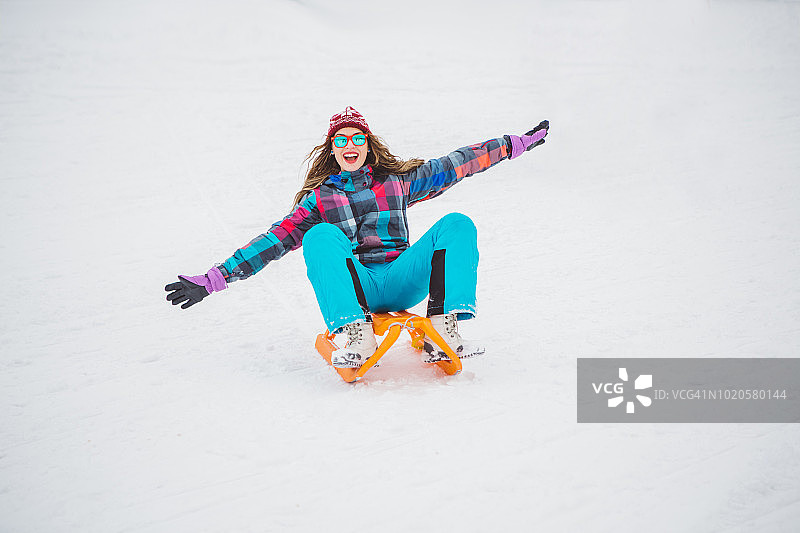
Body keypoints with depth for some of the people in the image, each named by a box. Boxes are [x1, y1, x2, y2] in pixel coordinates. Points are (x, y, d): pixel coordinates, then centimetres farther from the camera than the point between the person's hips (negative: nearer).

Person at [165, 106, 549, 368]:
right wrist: (212, 280, -2)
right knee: (321, 236, -30)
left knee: (457, 224, -19)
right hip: (352, 287, -1)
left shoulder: (396, 181, 17)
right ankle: (357, 336, -43)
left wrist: (517, 143, 18)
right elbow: (274, 240, 7)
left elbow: (455, 165, 19)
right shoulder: (318, 198, 14)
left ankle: (444, 330, -34)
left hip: (401, 281, 1)